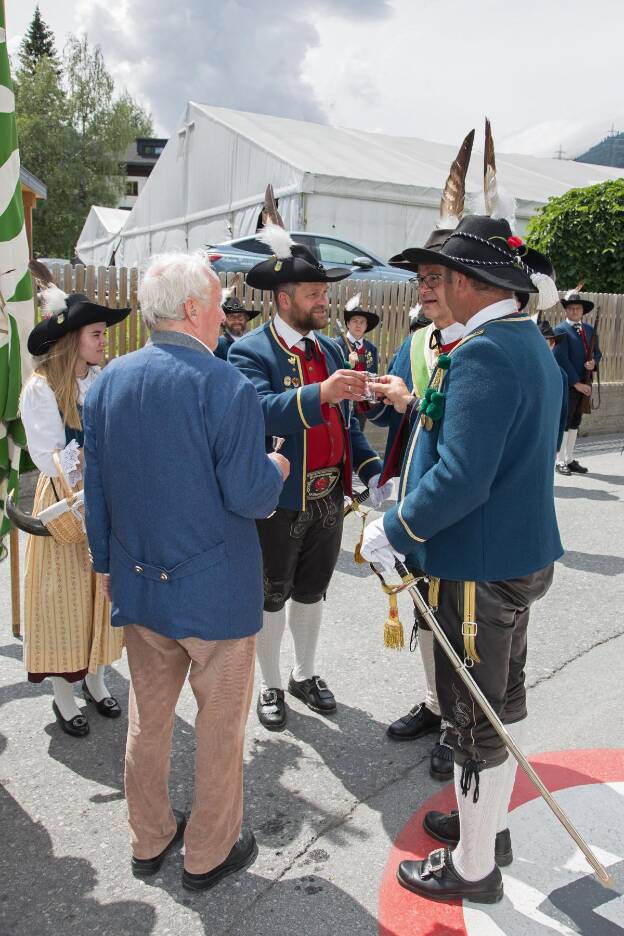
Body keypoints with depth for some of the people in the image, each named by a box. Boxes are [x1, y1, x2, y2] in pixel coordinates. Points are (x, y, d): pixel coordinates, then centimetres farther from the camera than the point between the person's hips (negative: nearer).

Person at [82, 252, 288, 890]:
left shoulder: (108, 381, 0)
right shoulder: (226, 387, -19)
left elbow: (95, 488, 6)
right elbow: (249, 497, -18)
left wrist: (108, 562, 18)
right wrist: (277, 467, 3)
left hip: (137, 583, 6)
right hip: (216, 591, -6)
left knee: (148, 717, 21)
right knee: (220, 723, 13)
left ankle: (148, 840, 40)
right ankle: (209, 853, 31)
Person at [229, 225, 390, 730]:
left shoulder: (330, 347, 8)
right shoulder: (251, 352, -13)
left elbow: (346, 421, 11)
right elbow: (261, 412, -31)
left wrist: (372, 468, -1)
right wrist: (320, 393, -44)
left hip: (329, 497, 6)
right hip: (280, 501, -6)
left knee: (311, 591, 21)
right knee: (272, 597, 12)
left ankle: (306, 675, 42)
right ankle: (272, 687, 33)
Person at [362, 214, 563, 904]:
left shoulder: (484, 354, -23)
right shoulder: (534, 346, 9)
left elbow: (462, 478, -30)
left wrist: (394, 533, -17)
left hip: (480, 569, -10)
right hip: (523, 554, 10)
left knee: (475, 719, 7)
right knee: (504, 700, 23)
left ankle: (473, 868, 28)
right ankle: (488, 825, 44)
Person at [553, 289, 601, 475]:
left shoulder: (589, 329, 13)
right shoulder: (560, 330, -8)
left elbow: (597, 352, 19)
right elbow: (562, 360, -15)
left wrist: (594, 362, -6)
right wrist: (576, 383, -17)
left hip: (584, 384, 7)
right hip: (568, 384, -7)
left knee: (575, 422, 12)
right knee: (564, 423, -1)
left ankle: (570, 460, 20)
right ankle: (560, 462, 6)